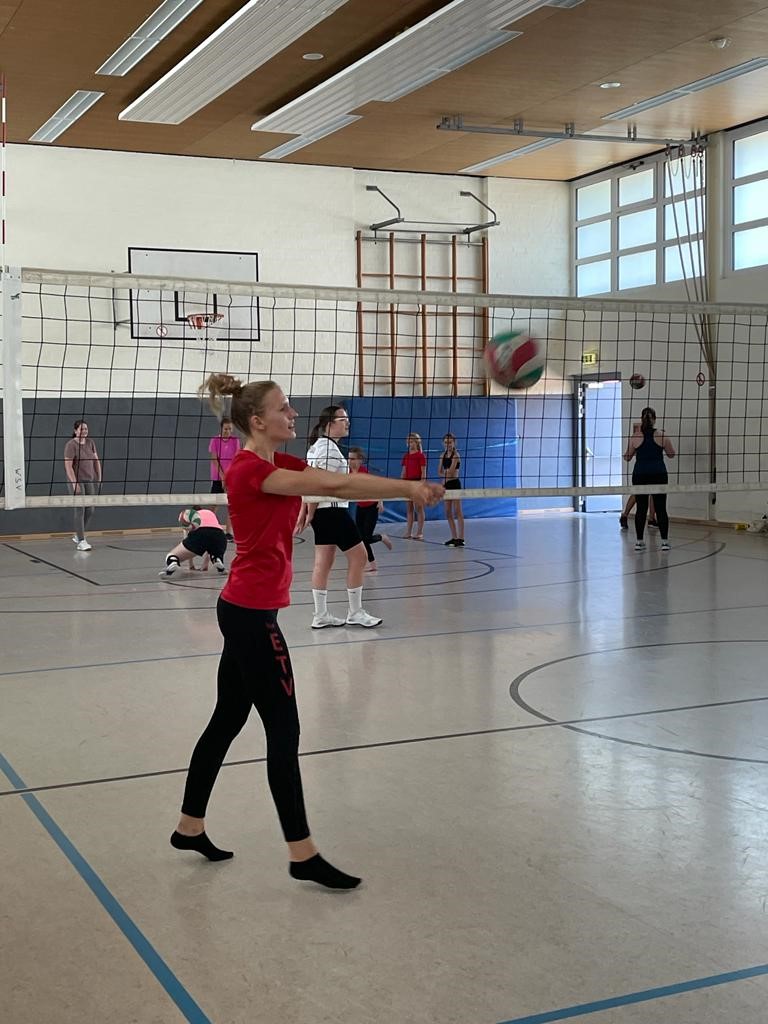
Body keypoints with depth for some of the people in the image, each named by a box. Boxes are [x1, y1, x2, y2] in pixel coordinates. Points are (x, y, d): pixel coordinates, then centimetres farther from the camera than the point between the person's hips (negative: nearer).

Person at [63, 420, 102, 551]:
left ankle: (78, 536, 26)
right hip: (77, 481, -7)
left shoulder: (90, 442, 7)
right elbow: (68, 466, -17)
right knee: (80, 510, -9)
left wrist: (99, 478, 8)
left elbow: (96, 460, 14)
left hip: (90, 480, 7)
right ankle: (81, 541, -6)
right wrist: (74, 483, -22)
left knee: (90, 510, 8)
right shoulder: (71, 445, -13)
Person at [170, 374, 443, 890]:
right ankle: (303, 854, 4)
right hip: (252, 613, -10)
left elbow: (341, 483, -1)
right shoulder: (249, 468, -17)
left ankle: (190, 827, 30)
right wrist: (410, 488, -26)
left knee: (228, 719, 17)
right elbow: (331, 485, -26)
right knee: (284, 730, -4)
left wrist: (409, 488, -14)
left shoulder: (281, 463, 11)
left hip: (243, 610, 10)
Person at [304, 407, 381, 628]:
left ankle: (321, 616, 12)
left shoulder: (317, 446, 15)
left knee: (324, 562, 10)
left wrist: (306, 511, 14)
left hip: (322, 512, 10)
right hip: (333, 510, -10)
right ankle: (355, 612, 7)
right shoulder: (329, 448, -17)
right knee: (358, 555, -1)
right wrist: (310, 513, -12)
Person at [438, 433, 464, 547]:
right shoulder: (443, 455, 12)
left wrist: (445, 476, -3)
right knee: (448, 512, 9)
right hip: (446, 484, 8)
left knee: (457, 512, -9)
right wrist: (447, 474, -8)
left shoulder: (455, 455, -9)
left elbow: (451, 471, -17)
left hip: (454, 484, -8)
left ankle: (460, 538, -12)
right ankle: (454, 537, 15)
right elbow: (439, 472, 9)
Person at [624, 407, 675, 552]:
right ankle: (664, 541, 1)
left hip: (640, 475, 1)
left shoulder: (635, 437, -2)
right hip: (659, 475, -1)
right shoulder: (661, 435, -3)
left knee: (641, 508, 7)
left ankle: (639, 541, 7)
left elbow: (627, 457, 8)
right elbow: (671, 454, 8)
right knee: (661, 508, 4)